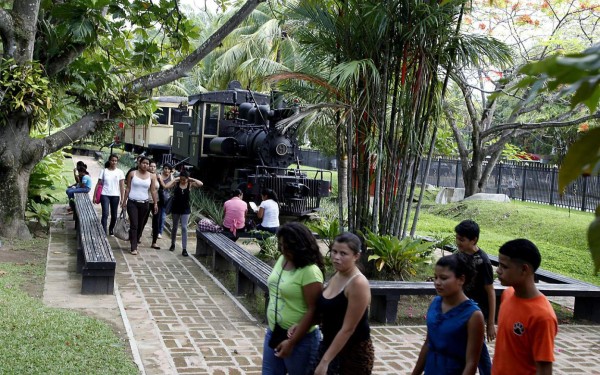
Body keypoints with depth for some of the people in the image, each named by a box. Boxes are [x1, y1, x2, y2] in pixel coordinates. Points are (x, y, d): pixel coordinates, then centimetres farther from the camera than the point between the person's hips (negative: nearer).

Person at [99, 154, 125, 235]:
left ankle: (111, 230, 31)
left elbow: (122, 186, 1)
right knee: (105, 214, -13)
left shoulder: (120, 172, 1)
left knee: (114, 215, 10)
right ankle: (104, 232, -12)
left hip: (115, 196, 1)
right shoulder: (104, 171, 1)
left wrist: (122, 198, -4)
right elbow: (99, 184, 3)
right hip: (105, 195, -1)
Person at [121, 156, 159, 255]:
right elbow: (128, 188, 3)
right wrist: (124, 201, 1)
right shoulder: (132, 173, 0)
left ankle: (135, 241, 26)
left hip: (144, 203, 2)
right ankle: (133, 247, -7)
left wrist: (155, 203, 0)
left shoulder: (151, 176, 3)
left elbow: (153, 191, 5)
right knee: (134, 225, -8)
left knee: (140, 225, 8)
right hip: (132, 203, -2)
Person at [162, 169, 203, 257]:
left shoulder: (190, 184, -8)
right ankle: (172, 244, 34)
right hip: (175, 208, 1)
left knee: (184, 228, -8)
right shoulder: (176, 183, -8)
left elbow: (201, 184, -22)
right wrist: (175, 179, -16)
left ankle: (184, 249, -6)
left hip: (185, 209, -1)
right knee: (174, 227, 15)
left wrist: (192, 179, -15)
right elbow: (166, 186, -22)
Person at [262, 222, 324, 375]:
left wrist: (291, 342, -20)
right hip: (273, 333, 7)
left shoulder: (310, 272, -21)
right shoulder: (282, 260, 2)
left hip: (300, 339, -7)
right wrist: (273, 330, 8)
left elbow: (313, 311, -21)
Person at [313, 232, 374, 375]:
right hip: (329, 344, 7)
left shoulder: (358, 284, -22)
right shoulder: (336, 276, 2)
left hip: (354, 353, -7)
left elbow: (348, 329, -22)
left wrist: (325, 361, -22)